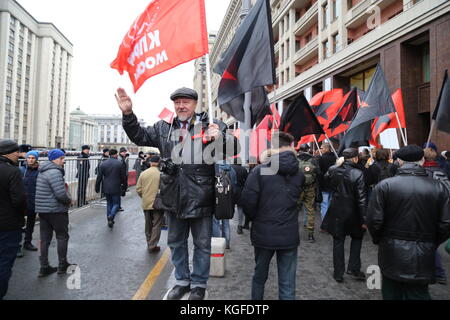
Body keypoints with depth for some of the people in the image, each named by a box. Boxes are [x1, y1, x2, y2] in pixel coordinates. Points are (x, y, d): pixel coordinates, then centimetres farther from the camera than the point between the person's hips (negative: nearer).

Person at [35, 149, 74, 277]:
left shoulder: (43, 171, 14)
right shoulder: (55, 172, -19)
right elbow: (61, 194, -25)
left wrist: (67, 199, 9)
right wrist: (69, 200, -6)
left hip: (42, 209, 9)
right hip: (56, 210, -9)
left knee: (45, 239, 12)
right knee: (62, 237, 6)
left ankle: (44, 267, 19)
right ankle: (62, 265, 15)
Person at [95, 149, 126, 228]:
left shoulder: (103, 164, 1)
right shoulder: (119, 163, -9)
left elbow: (99, 177, 2)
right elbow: (123, 176, -4)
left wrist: (97, 188, 9)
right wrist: (122, 184, 12)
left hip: (106, 188, 4)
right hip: (116, 188, -4)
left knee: (109, 203, 17)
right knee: (116, 203, 7)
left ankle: (110, 220, 20)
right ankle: (111, 216, -17)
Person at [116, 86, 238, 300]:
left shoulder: (211, 125, -5)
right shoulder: (164, 128, 7)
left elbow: (234, 148, -6)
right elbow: (139, 136, 15)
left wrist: (220, 137, -28)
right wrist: (128, 114, 0)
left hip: (201, 198, -4)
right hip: (174, 198, 4)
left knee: (202, 244, 12)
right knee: (176, 242, 20)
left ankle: (199, 284, 33)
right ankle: (182, 281, 41)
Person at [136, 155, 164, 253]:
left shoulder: (143, 173, -1)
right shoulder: (161, 174, -14)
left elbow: (138, 189, 2)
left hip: (146, 203, 4)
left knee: (148, 225, 18)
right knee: (156, 225, 6)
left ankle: (149, 244, 30)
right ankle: (152, 246, 7)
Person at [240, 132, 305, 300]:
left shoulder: (260, 170, -12)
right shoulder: (299, 173, 1)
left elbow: (247, 201, -16)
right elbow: (299, 200, 10)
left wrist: (256, 219, 2)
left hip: (264, 233, -1)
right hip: (289, 235, 2)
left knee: (259, 276, 19)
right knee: (287, 283, 10)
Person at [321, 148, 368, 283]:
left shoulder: (333, 170, -7)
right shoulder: (358, 174, -17)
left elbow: (326, 178, 18)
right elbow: (361, 198, -17)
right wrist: (364, 219, -12)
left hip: (337, 212, 3)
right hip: (352, 213, -2)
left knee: (338, 241, 12)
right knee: (357, 237, 22)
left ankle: (338, 273, 19)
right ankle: (353, 268, 20)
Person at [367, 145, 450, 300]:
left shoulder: (384, 185, -11)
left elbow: (374, 220, -12)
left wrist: (378, 240, 7)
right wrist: (431, 244, 12)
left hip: (391, 254, -1)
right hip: (423, 258, 1)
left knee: (392, 293, 16)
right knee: (418, 293, 13)